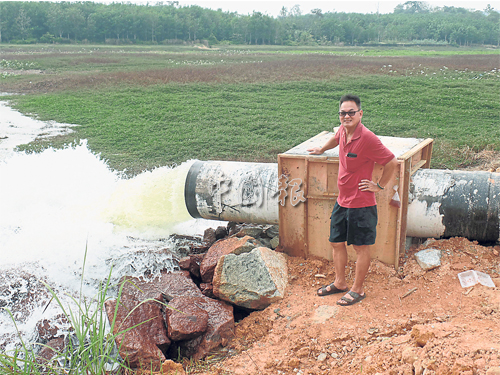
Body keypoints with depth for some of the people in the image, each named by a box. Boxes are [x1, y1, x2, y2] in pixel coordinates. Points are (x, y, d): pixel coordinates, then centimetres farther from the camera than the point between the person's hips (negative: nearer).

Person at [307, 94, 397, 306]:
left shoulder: (367, 138, -22)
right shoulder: (343, 130, 2)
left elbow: (392, 162, -18)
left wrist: (380, 186, -10)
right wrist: (322, 149, 41)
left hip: (361, 204, -8)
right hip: (342, 201, 8)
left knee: (360, 247, 6)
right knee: (337, 242, 16)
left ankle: (357, 290, 19)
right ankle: (339, 283, 33)